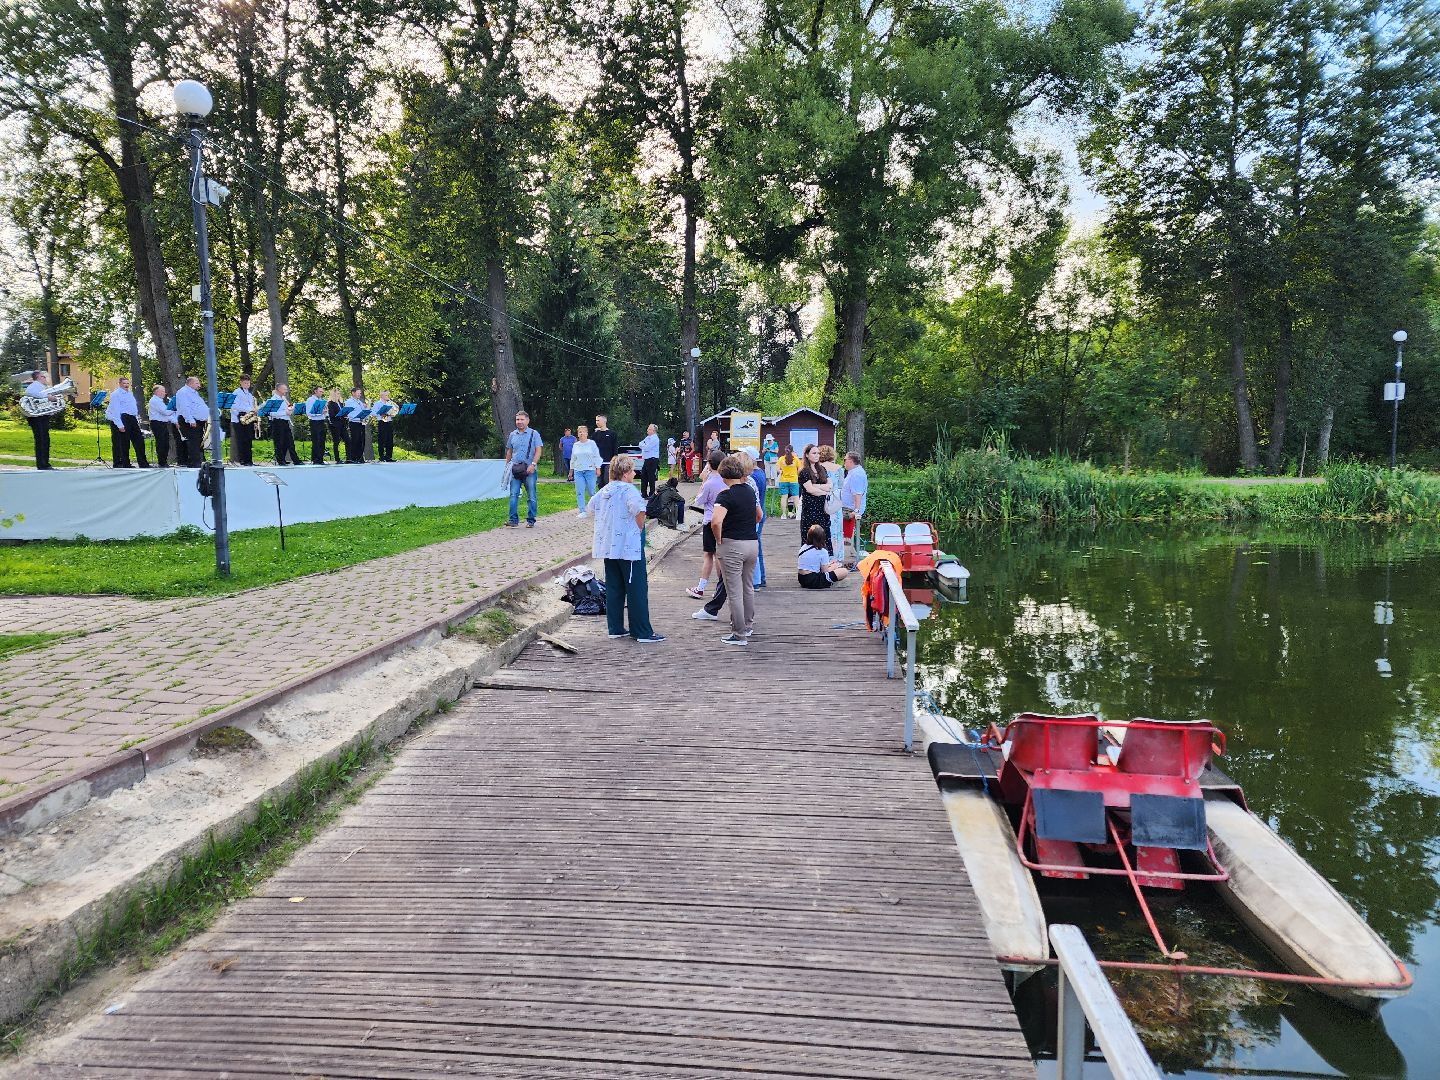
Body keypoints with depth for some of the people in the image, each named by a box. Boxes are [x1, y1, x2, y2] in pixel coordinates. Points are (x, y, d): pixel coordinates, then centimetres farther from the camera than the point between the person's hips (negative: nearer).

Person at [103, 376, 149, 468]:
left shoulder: (130, 393, 19)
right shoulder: (116, 394, -6)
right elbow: (115, 411, -13)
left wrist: (137, 420, 18)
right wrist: (120, 425, -20)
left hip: (133, 419, 8)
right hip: (123, 419, -8)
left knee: (139, 441, 5)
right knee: (124, 443, -4)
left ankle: (143, 463, 7)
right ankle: (126, 464, 0)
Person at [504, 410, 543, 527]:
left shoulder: (534, 434, 1)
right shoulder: (512, 435, 12)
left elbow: (538, 450, -5)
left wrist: (533, 464, -16)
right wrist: (507, 465, 14)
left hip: (529, 470, -3)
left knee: (531, 497, 3)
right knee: (513, 495, -5)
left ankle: (531, 521, 10)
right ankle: (513, 520, -5)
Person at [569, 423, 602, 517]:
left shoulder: (592, 443, 2)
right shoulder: (575, 445, 13)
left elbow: (596, 457, 0)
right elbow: (573, 459, 20)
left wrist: (598, 468, -7)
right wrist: (571, 470, 19)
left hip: (590, 470, -3)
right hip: (578, 471, 4)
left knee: (591, 491, -1)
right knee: (580, 492, -3)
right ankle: (582, 511, -1)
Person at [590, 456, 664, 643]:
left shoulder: (604, 491, 10)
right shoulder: (628, 490, -14)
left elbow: (592, 507, 25)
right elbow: (640, 510, -30)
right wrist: (640, 529, -13)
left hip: (608, 546, 8)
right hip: (629, 547, -8)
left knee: (614, 589, 13)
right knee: (637, 589, -3)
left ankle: (615, 628, 17)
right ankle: (643, 632, -1)